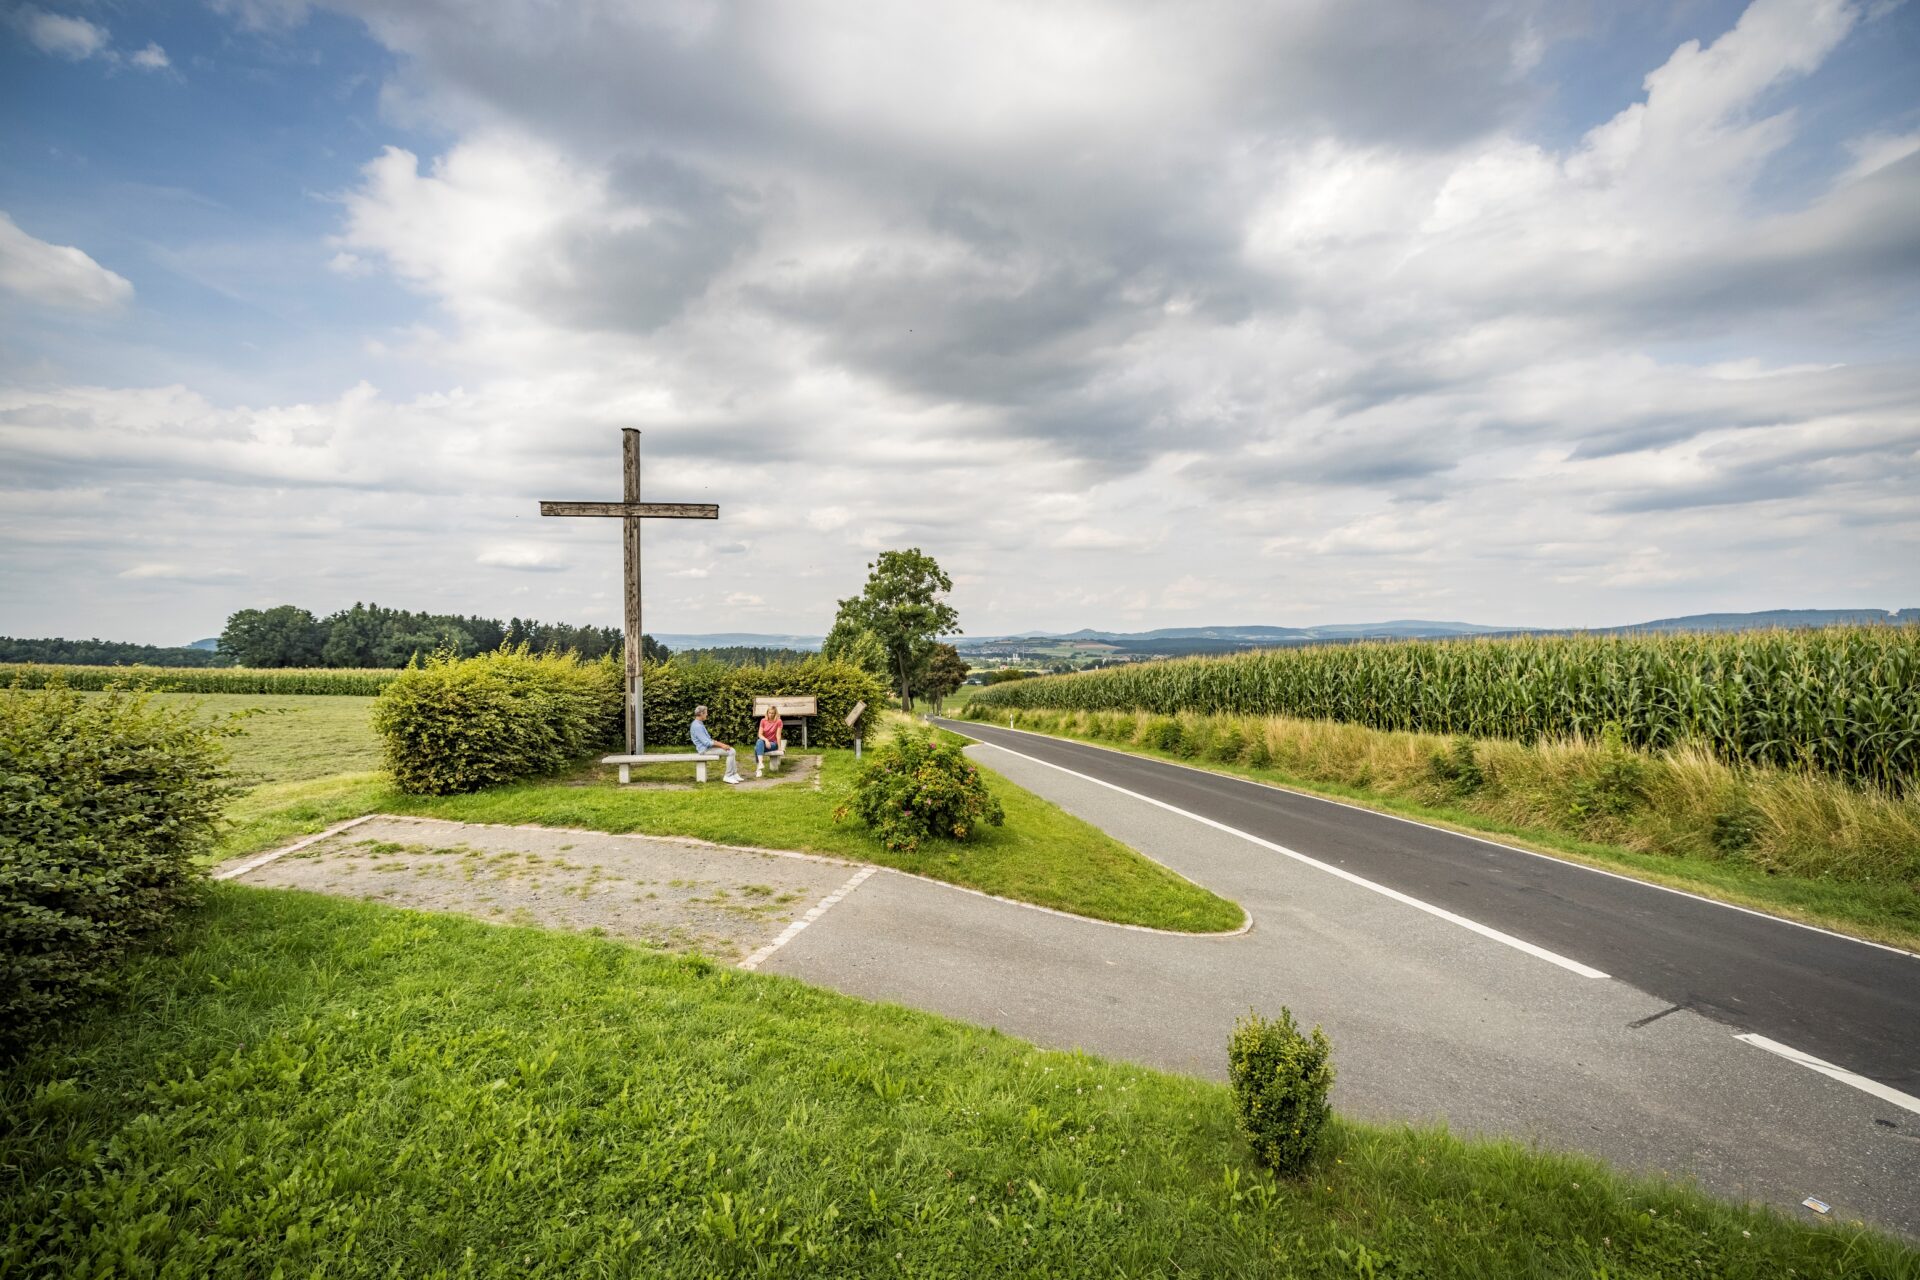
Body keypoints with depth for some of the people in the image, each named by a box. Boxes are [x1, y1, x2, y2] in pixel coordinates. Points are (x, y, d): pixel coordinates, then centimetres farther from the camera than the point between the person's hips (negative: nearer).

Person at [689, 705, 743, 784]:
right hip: (705, 749, -10)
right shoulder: (697, 726, -19)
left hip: (708, 746, 10)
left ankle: (734, 774, 1)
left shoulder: (700, 724, 15)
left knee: (731, 750, 4)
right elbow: (707, 742, -23)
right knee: (730, 752, -18)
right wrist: (721, 745, -16)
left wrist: (720, 743, 8)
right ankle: (728, 776, -12)